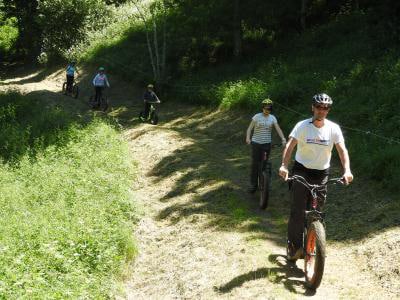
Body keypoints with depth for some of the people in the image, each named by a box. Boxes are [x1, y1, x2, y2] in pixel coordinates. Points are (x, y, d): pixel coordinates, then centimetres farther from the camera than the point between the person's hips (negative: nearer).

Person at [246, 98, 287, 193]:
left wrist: (283, 139, -21)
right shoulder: (257, 117, -4)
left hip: (267, 143, 2)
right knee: (255, 164, -2)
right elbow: (250, 128, -6)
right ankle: (253, 184, 5)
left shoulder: (272, 118, 3)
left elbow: (278, 129, -5)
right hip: (256, 143, -2)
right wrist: (248, 138, -24)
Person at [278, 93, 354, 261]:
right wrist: (284, 165, -38)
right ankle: (294, 245, 1)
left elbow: (342, 150, -12)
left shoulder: (333, 128, -4)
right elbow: (290, 146, -21)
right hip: (301, 170, -2)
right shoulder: (302, 126, -10)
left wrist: (347, 170, -29)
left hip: (321, 173, 2)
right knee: (297, 211, -11)